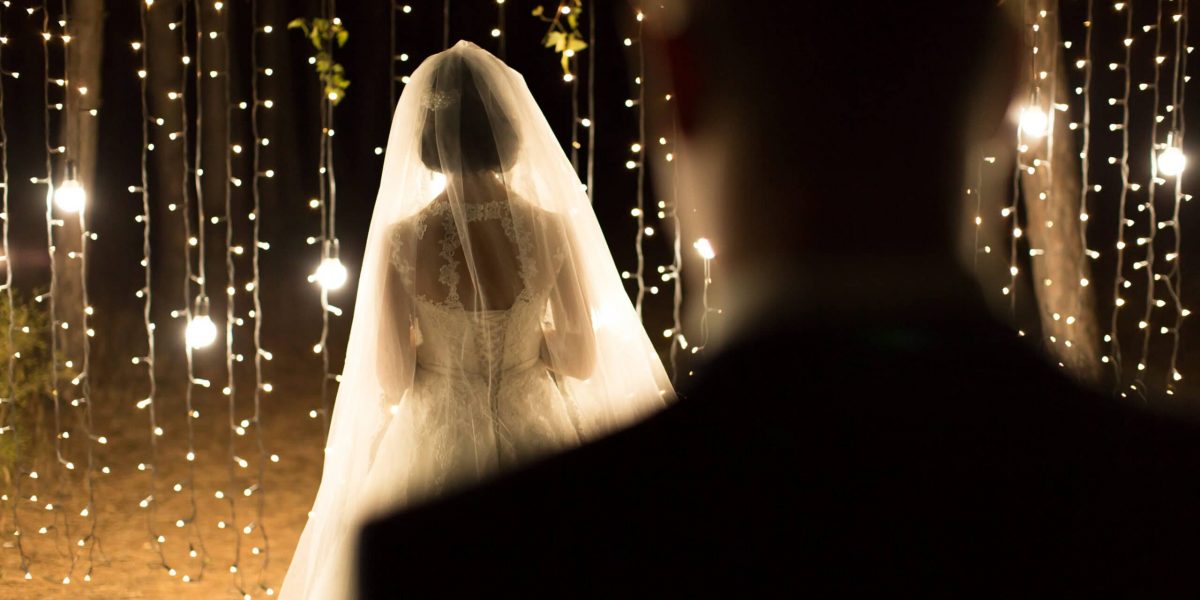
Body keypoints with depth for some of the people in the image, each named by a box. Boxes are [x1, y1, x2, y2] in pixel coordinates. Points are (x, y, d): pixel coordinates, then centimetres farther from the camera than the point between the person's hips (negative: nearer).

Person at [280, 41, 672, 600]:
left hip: (434, 448, -1)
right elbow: (583, 359, -4)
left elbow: (389, 381, -11)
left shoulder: (400, 240, -17)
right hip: (536, 440, 1)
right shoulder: (552, 230, -14)